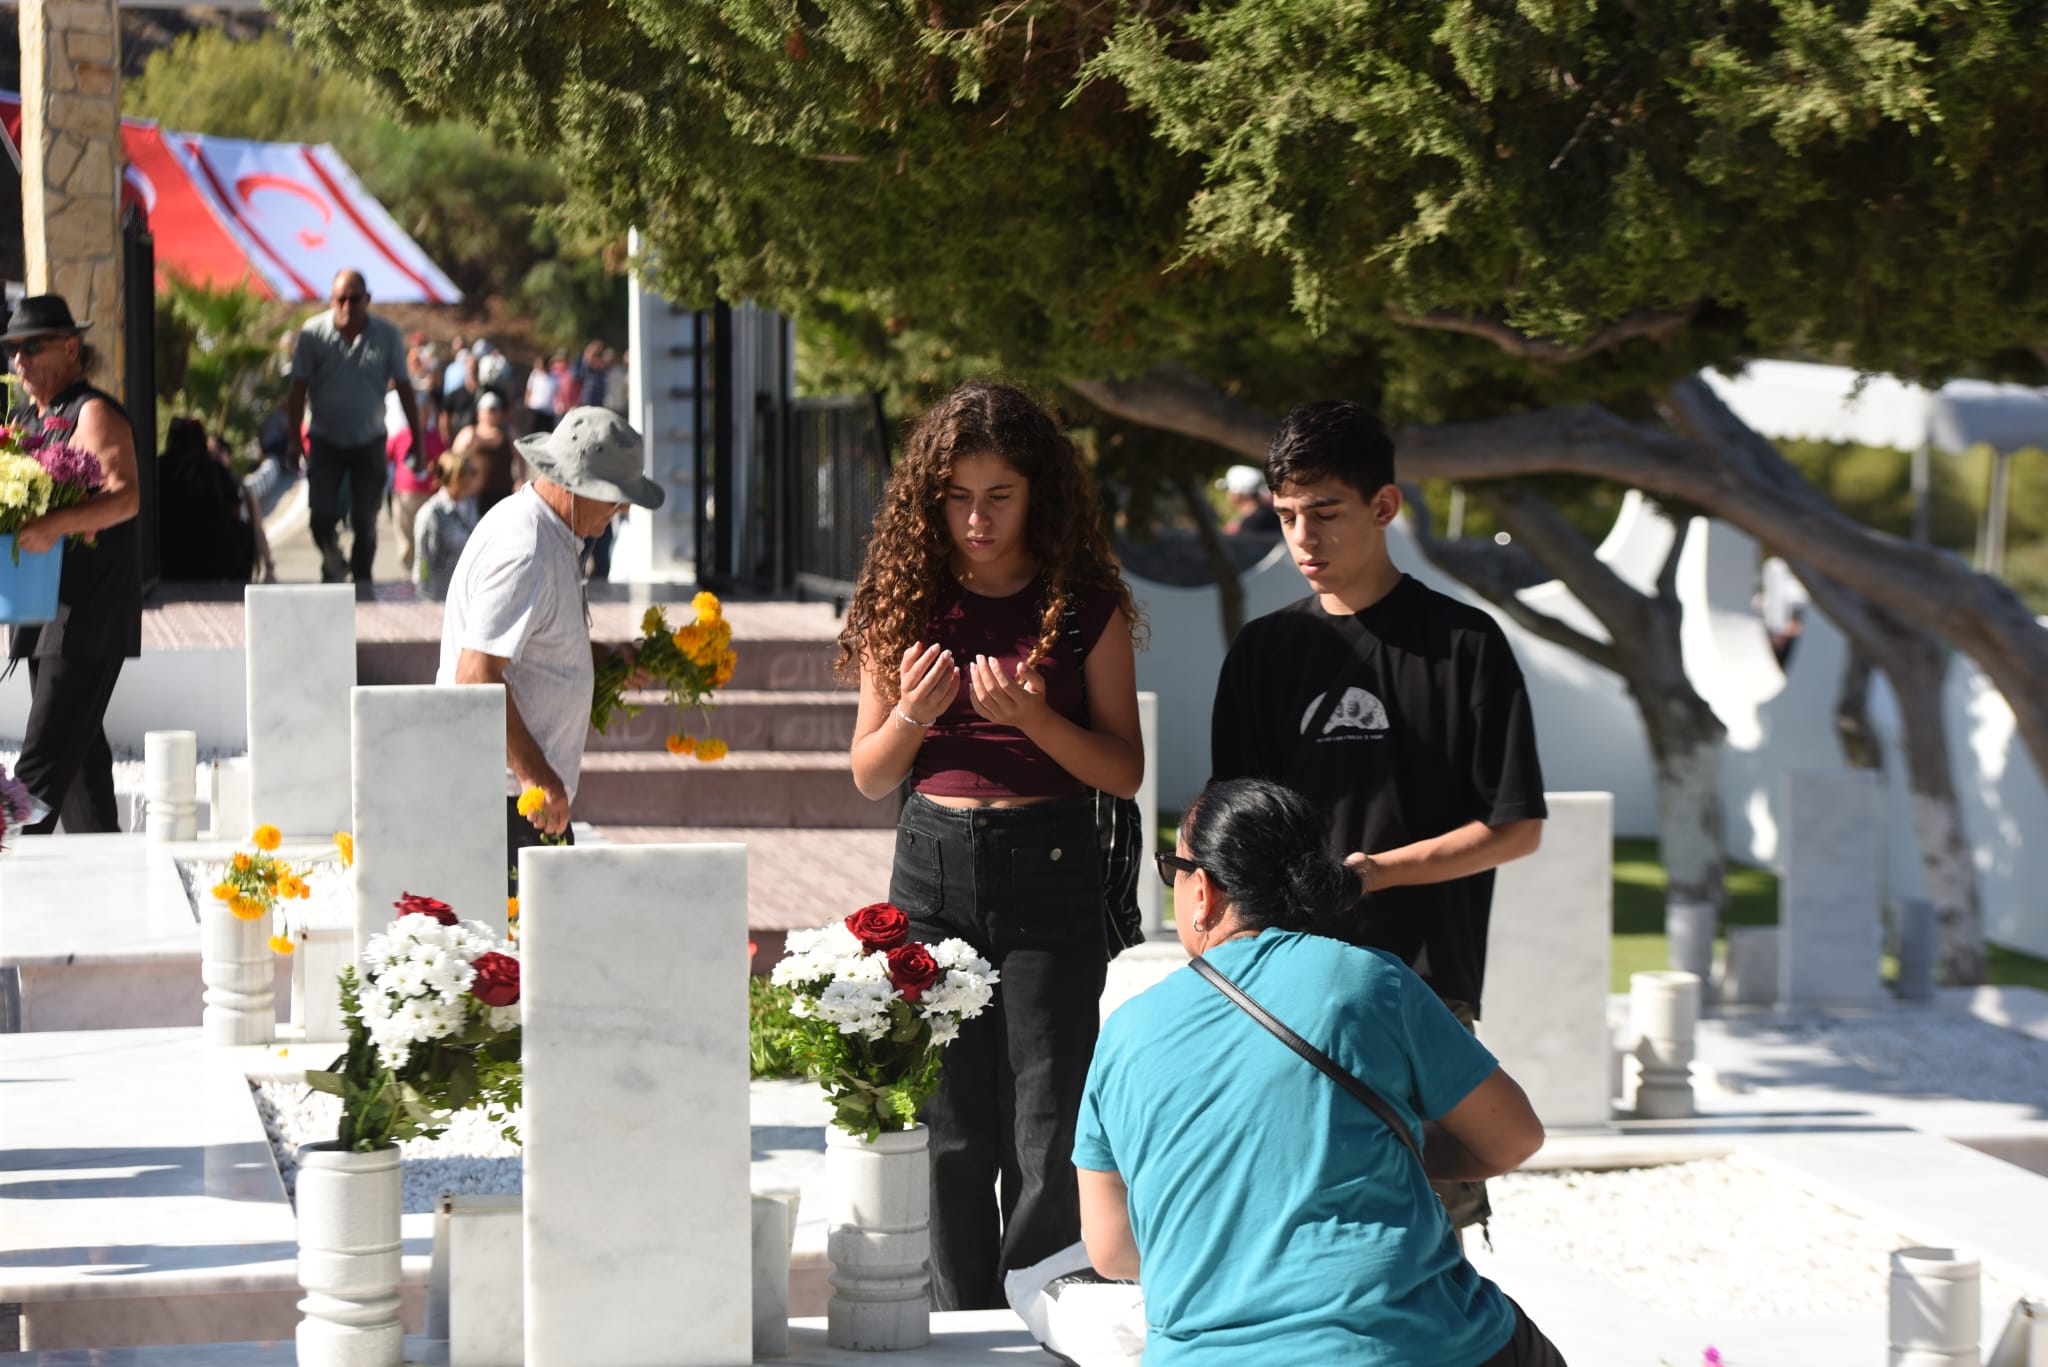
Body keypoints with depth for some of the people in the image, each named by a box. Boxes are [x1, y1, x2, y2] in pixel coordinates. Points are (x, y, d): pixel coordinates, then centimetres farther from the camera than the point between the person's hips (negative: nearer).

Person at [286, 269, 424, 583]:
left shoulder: (387, 336, -5)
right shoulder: (313, 333, -9)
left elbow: (404, 388, 1)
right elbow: (298, 388, -4)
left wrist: (417, 439, 1)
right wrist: (294, 437, -8)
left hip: (369, 442, 1)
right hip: (326, 442, -1)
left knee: (364, 521, 1)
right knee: (322, 516, -8)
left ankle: (361, 579, 17)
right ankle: (333, 567, 19)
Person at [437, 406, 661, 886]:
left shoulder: (549, 536, 14)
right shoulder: (521, 554, -20)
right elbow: (477, 675, -25)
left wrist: (603, 658, 17)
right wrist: (533, 774, -26)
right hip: (508, 793, -10)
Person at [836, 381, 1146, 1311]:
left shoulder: (1086, 606, -1)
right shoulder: (906, 602, 5)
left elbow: (1125, 771, 0)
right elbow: (870, 775, 10)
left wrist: (1034, 718, -17)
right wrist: (910, 716, -11)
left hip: (1050, 871, -2)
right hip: (933, 868, 2)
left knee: (1048, 1138, -6)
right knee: (952, 1136, 5)